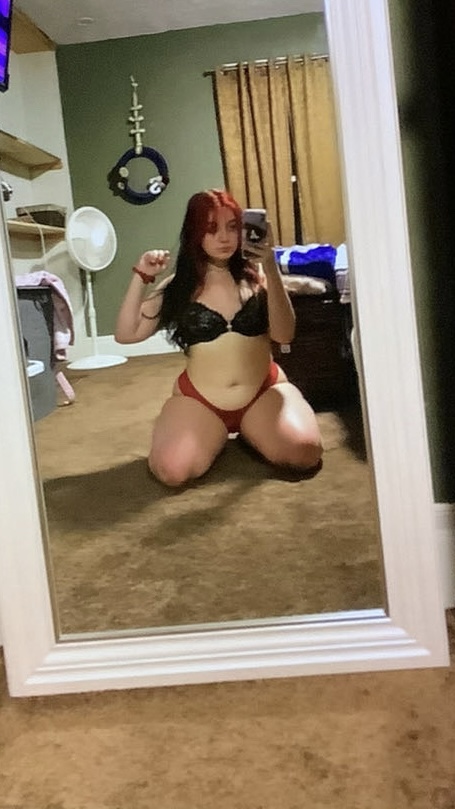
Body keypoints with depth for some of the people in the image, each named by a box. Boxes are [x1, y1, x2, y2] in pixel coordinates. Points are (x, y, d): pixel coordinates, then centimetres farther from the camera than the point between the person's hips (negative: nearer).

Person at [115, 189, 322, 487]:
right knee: (171, 470, -26)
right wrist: (141, 277, -10)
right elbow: (127, 334, -1)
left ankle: (250, 432, 8)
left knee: (305, 453, -26)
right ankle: (217, 436, 9)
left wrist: (271, 267, -22)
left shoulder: (256, 275, 0)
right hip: (198, 400, 0)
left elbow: (284, 335, -14)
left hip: (264, 392, 0)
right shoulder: (178, 286, 1)